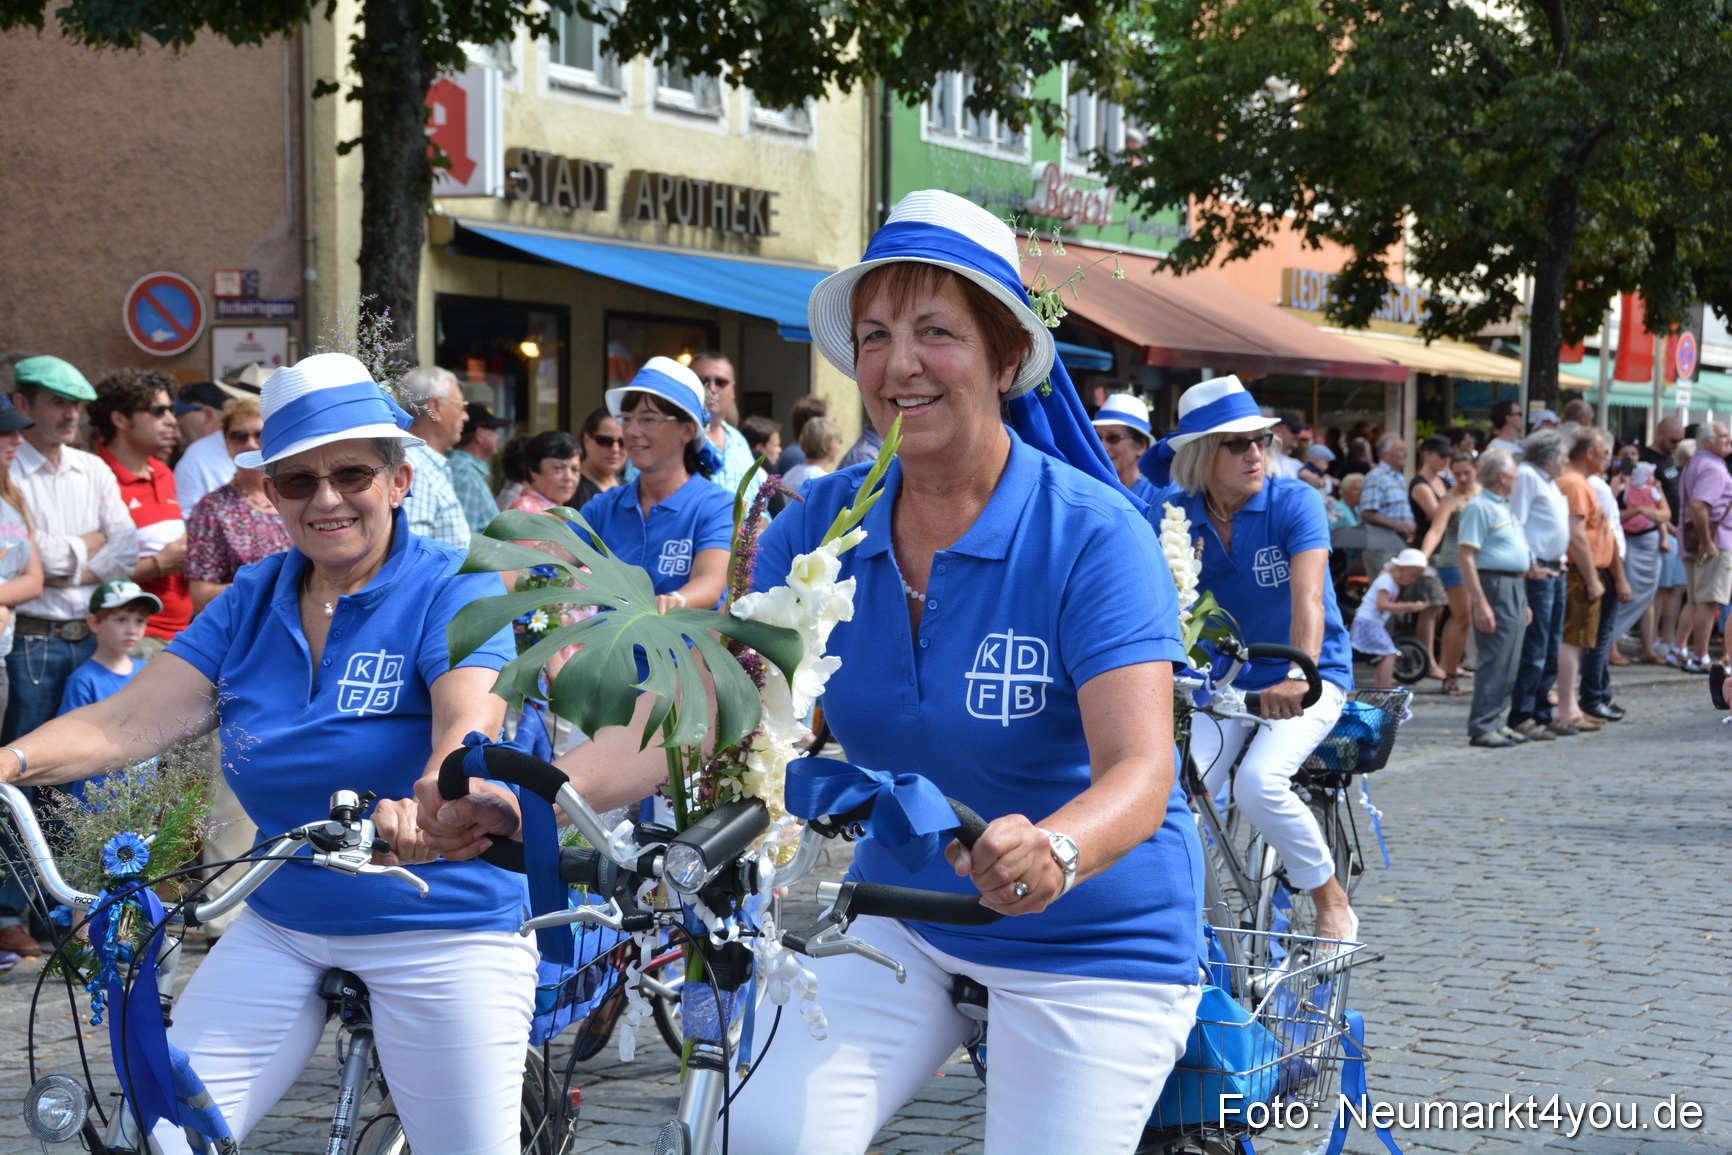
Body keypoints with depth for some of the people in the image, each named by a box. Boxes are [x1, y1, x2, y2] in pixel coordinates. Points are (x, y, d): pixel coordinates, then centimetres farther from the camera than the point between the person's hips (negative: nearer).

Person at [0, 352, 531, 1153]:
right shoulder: (252, 602, 5)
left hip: (442, 930, -4)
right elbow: (129, 720, -6)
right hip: (279, 928, 4)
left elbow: (470, 723, -29)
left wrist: (432, 802, -52)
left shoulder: (450, 592, -10)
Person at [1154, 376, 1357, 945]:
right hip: (1220, 683, 3)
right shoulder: (1171, 514, -4)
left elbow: (1307, 595, -29)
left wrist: (1298, 674, -46)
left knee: (1259, 782, -28)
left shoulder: (1294, 502, -15)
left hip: (1311, 679, -3)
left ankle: (1332, 903, -6)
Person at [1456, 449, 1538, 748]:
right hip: (1495, 587, -9)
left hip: (1515, 588, 9)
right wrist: (1479, 602, -22)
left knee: (1509, 663, 9)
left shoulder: (1505, 507, 19)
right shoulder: (1479, 507, -11)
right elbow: (1466, 556, -16)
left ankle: (1495, 721, 15)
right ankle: (1481, 727, -7)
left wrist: (1523, 601, 23)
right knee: (1494, 661, -10)